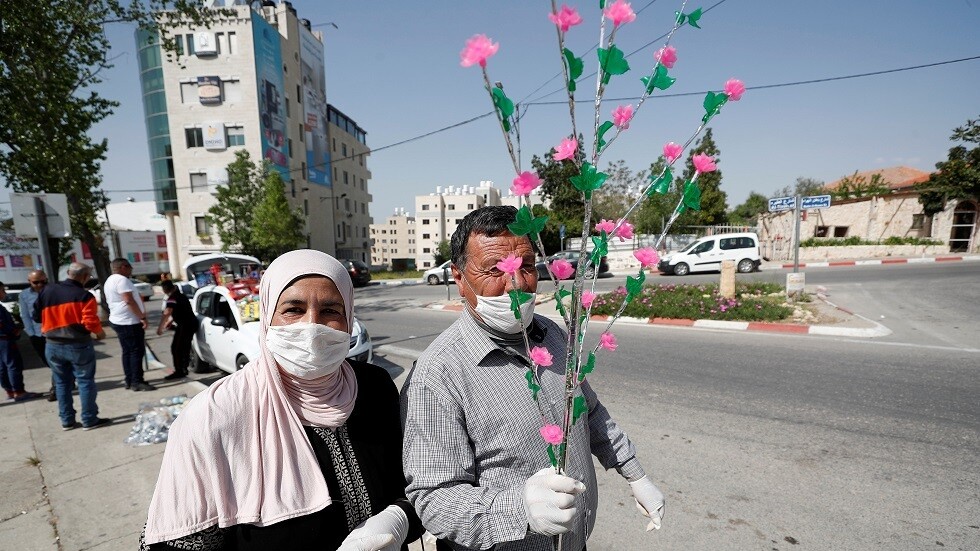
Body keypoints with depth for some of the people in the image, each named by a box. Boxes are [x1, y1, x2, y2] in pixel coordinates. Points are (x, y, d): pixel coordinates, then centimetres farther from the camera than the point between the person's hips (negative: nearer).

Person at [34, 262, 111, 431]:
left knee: (61, 383, 16)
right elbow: (90, 322, -20)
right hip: (79, 346, -5)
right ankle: (90, 420, 9)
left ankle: (67, 420, 23)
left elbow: (37, 317, 8)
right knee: (86, 382, 4)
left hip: (52, 345, 5)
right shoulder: (85, 296, -15)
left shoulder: (47, 291, 2)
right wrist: (100, 333, -1)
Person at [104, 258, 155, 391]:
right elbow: (129, 301, -23)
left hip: (119, 321, 11)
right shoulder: (121, 280, -15)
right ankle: (137, 382, -8)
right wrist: (142, 317, -21)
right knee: (137, 351, -8)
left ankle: (129, 381, 16)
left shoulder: (109, 281, 19)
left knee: (127, 352, 12)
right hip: (129, 322, -11)